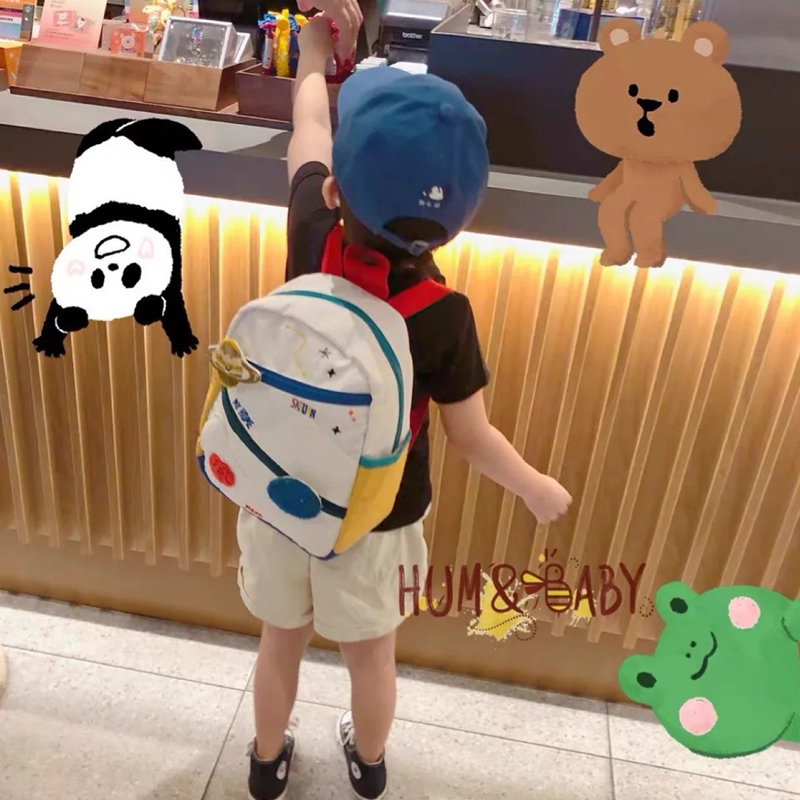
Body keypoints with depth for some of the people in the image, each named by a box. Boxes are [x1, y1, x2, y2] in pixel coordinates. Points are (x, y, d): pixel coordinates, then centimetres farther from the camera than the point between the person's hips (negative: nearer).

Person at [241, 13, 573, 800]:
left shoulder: (313, 238, -22)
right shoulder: (443, 315, -26)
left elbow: (310, 120, -3)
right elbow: (472, 438, -15)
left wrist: (315, 47, 17)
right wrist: (539, 491, 4)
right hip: (374, 519, -2)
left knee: (281, 640, 25)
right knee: (371, 654, 24)